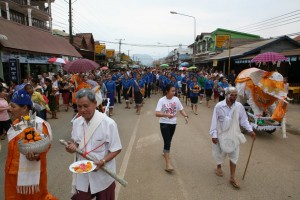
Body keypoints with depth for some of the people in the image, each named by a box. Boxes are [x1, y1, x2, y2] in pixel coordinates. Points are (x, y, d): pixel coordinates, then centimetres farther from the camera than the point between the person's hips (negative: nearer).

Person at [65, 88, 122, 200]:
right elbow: (76, 143, 9)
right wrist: (73, 146, -13)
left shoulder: (108, 123, -20)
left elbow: (116, 149, -14)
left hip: (103, 174, -4)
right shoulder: (76, 122, -3)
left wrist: (102, 161, -27)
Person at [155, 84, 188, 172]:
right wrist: (166, 115, -41)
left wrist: (185, 116, -17)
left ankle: (165, 152, 49)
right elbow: (157, 113, -25)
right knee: (167, 142, -11)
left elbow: (181, 110, 2)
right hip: (164, 123, -5)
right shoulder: (162, 100, -17)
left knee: (169, 141, 20)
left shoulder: (176, 99, -5)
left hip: (173, 123, 5)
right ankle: (168, 163, -8)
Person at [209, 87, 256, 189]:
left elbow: (243, 120, 3)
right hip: (221, 134, -2)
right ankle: (219, 167, 47)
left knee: (234, 155, 6)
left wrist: (250, 130, -8)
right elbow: (214, 121, -13)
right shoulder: (219, 106, -18)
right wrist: (214, 134, -12)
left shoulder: (239, 106, -9)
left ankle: (232, 177, 19)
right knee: (220, 152, 17)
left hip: (234, 134, 2)